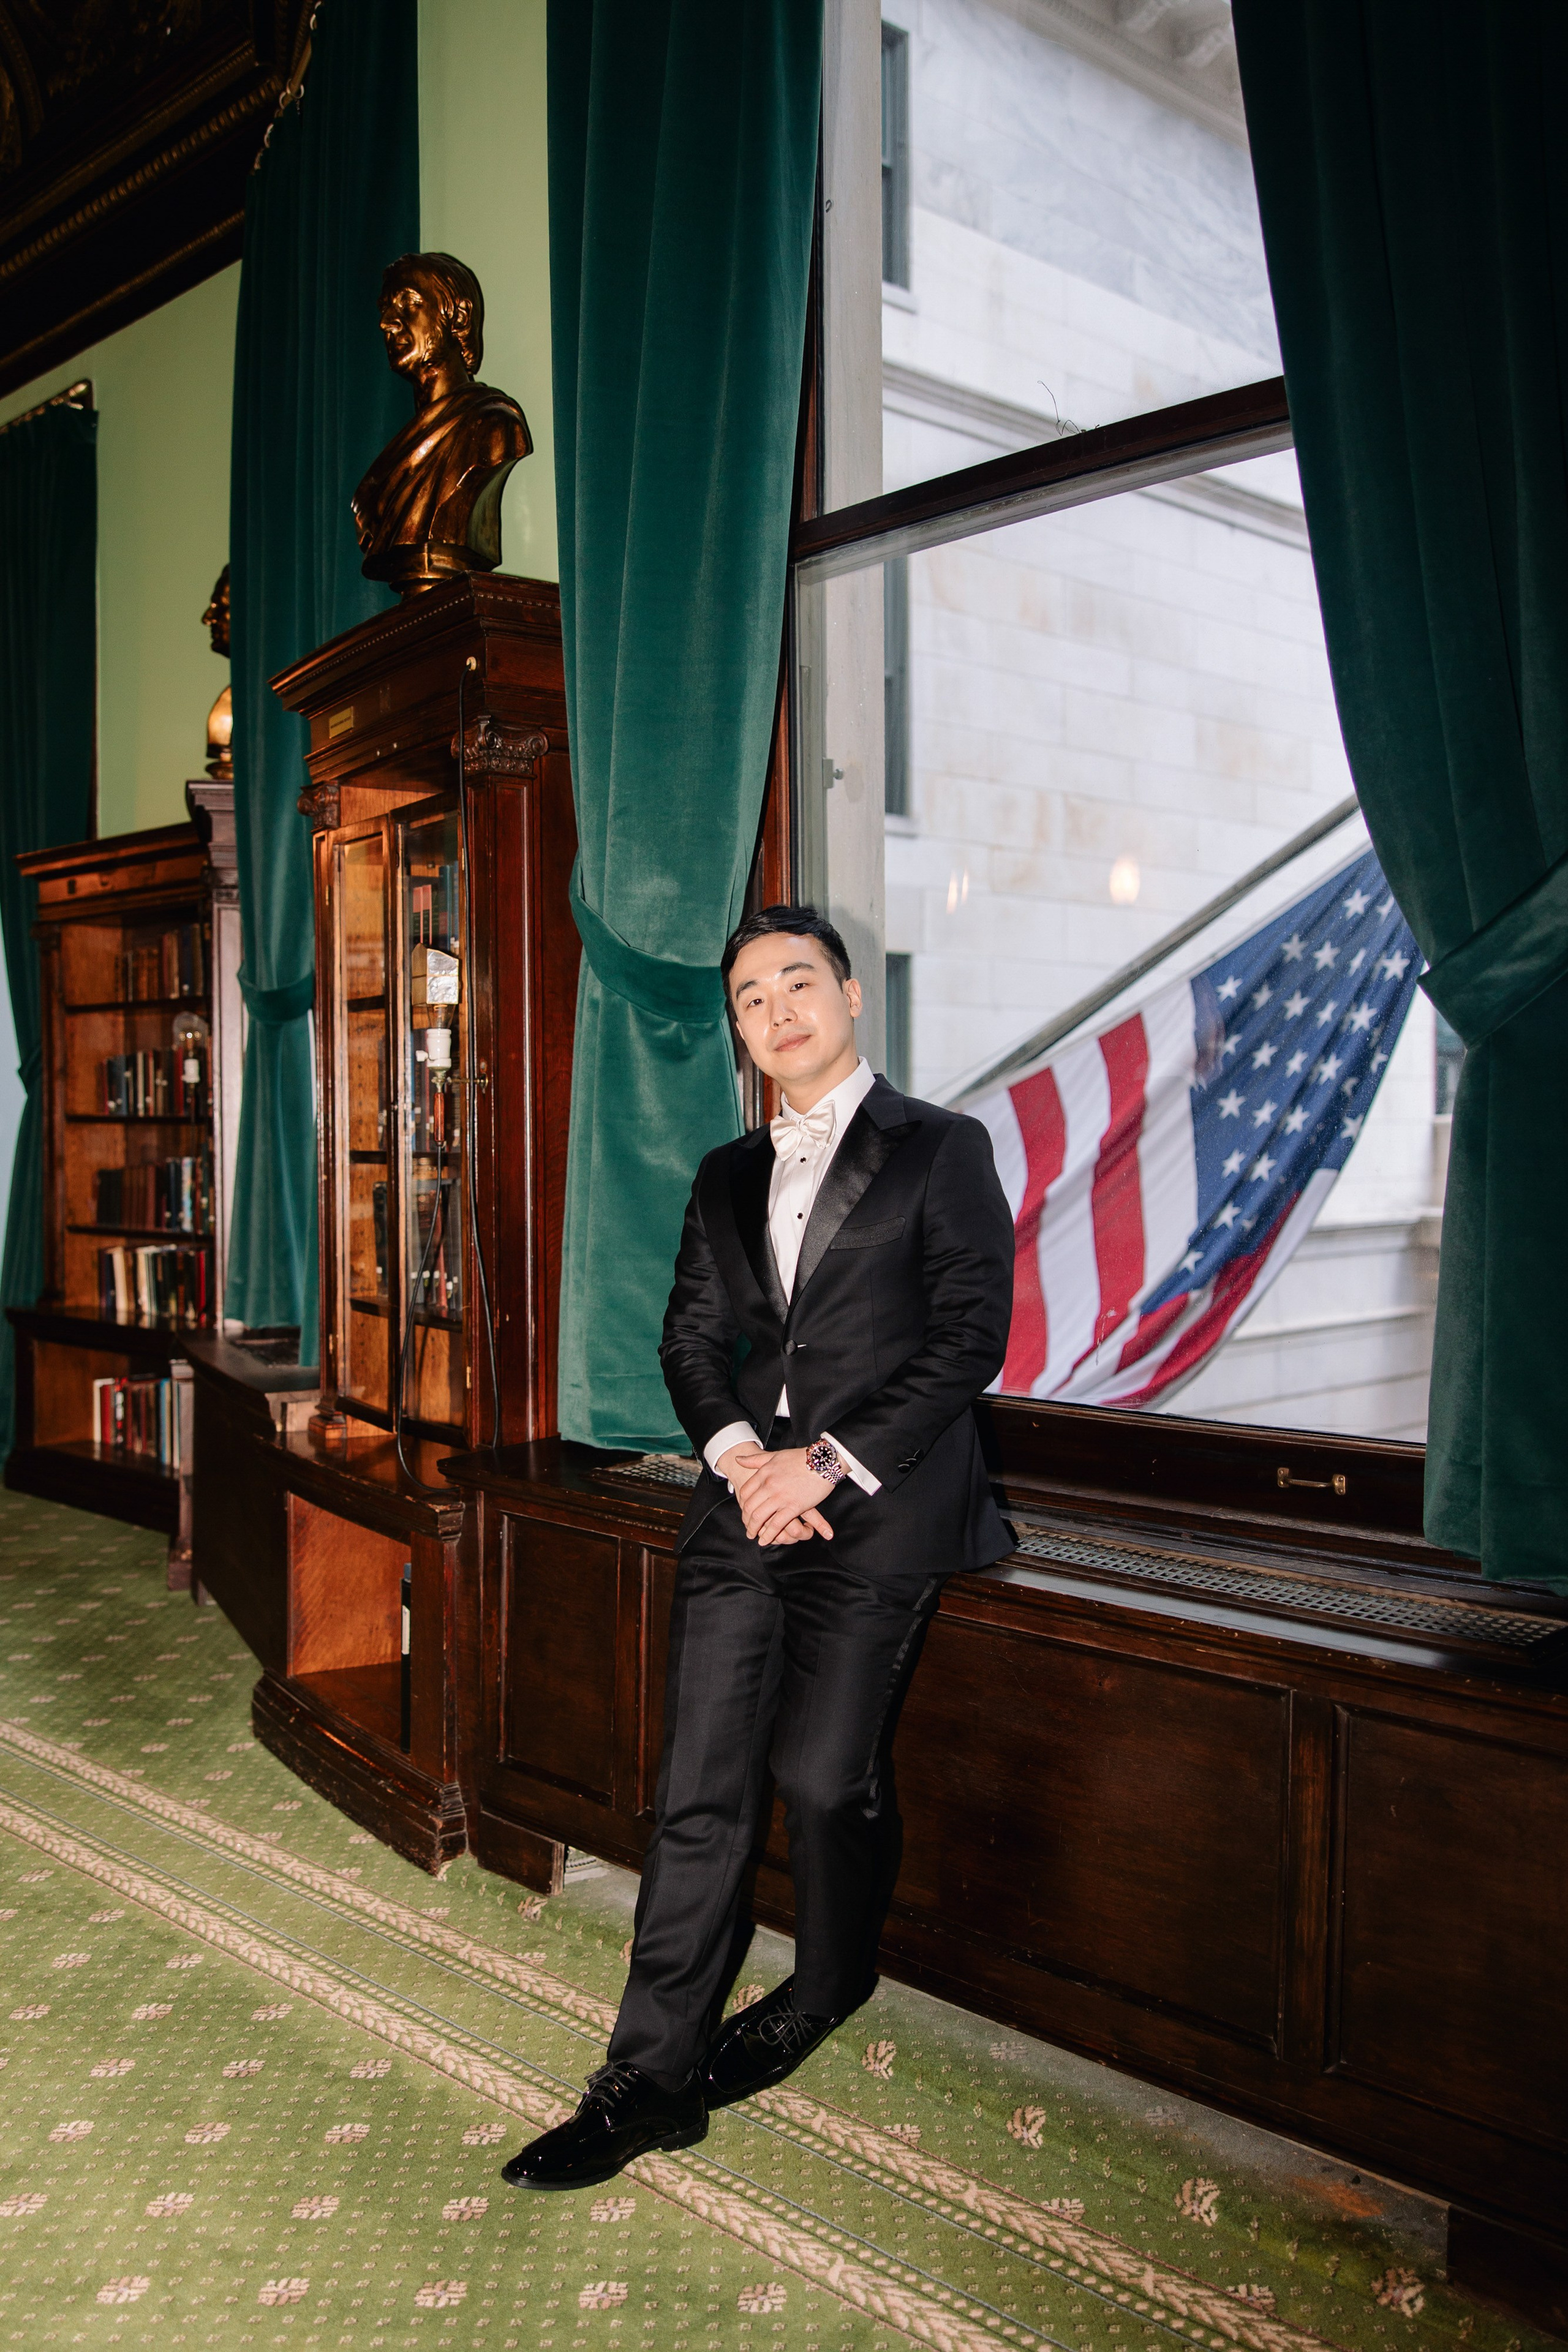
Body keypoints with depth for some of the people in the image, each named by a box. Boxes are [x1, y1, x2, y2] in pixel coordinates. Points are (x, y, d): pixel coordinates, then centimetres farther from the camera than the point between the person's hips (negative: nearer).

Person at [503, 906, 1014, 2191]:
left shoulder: (941, 1148, 0)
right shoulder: (728, 1177, 17)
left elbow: (972, 1336, -7)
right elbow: (690, 1337, 13)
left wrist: (828, 1464, -13)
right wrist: (741, 1453, -7)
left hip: (878, 1513, -4)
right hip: (743, 1507, 5)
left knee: (824, 1774, 2)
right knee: (698, 1792, 3)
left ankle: (829, 1989, 31)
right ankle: (653, 2079, 12)